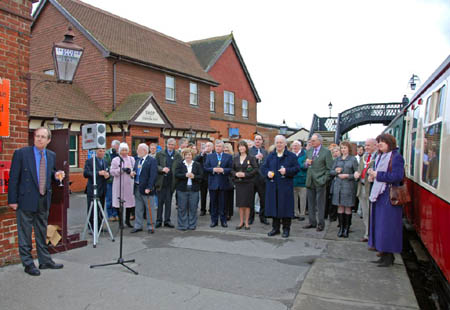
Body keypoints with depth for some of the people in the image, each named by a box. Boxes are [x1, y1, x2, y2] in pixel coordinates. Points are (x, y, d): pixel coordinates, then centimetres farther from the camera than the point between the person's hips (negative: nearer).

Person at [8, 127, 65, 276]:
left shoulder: (51, 155, 7)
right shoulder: (21, 153, -9)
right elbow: (13, 178, -8)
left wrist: (56, 175, -5)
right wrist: (12, 200, -11)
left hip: (44, 201, 5)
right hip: (26, 200, -5)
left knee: (42, 232, 16)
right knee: (25, 234, 6)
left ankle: (45, 261, 27)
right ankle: (28, 263, 18)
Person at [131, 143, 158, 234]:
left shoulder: (152, 160, -10)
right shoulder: (137, 160, 15)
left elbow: (153, 175, -16)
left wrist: (148, 188, -21)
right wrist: (132, 173, 4)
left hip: (146, 189, -7)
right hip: (137, 188, 7)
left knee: (149, 208, 3)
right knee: (138, 208, 15)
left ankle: (150, 227, 13)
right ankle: (138, 226, 25)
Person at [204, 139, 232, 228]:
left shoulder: (228, 157, 5)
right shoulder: (209, 156, 10)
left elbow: (231, 169, -2)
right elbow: (205, 167, 2)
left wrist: (223, 170, -16)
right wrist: (213, 169, -13)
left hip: (223, 183, -1)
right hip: (213, 183, 1)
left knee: (223, 203, 4)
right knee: (213, 203, 7)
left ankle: (223, 221, 14)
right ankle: (214, 220, 16)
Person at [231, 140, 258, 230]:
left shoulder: (251, 158, -1)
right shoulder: (235, 158, 11)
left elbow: (256, 169, -8)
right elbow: (232, 169, 14)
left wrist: (245, 174, -16)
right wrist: (236, 174, -7)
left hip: (248, 183, -3)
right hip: (238, 183, 3)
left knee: (247, 203, -1)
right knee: (240, 203, 6)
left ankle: (246, 222, 9)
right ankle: (241, 222, 17)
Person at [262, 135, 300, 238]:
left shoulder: (291, 156, 2)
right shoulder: (270, 156, 12)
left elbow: (297, 168, -3)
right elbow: (263, 167, 12)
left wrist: (287, 171, -17)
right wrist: (267, 172, -8)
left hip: (285, 186, -3)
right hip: (272, 186, 3)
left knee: (285, 206, -1)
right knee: (273, 206, 6)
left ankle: (286, 229, 12)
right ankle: (275, 228, 19)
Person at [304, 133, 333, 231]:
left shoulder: (326, 152, -5)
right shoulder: (309, 151, 12)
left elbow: (329, 168, -7)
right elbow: (305, 165, 18)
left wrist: (324, 179, -12)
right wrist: (306, 163, -4)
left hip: (320, 182, -5)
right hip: (310, 181, 6)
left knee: (320, 204, 2)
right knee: (311, 203, 11)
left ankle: (321, 224, 13)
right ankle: (312, 222, 22)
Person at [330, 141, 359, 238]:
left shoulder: (353, 159, 1)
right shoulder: (337, 159, 12)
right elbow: (331, 172, 13)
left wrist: (347, 175, -13)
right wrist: (336, 171, -7)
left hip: (348, 186, -3)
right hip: (338, 186, 3)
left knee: (347, 207, 1)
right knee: (340, 206, 5)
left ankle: (346, 228, 10)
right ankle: (341, 227, 12)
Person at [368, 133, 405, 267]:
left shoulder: (396, 157, -11)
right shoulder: (380, 157, 15)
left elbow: (397, 176, -20)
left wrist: (377, 175, -16)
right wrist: (373, 175, 3)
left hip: (389, 196, -9)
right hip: (379, 195, 9)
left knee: (387, 225, -4)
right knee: (379, 224, 10)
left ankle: (389, 256, 7)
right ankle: (383, 253, 20)